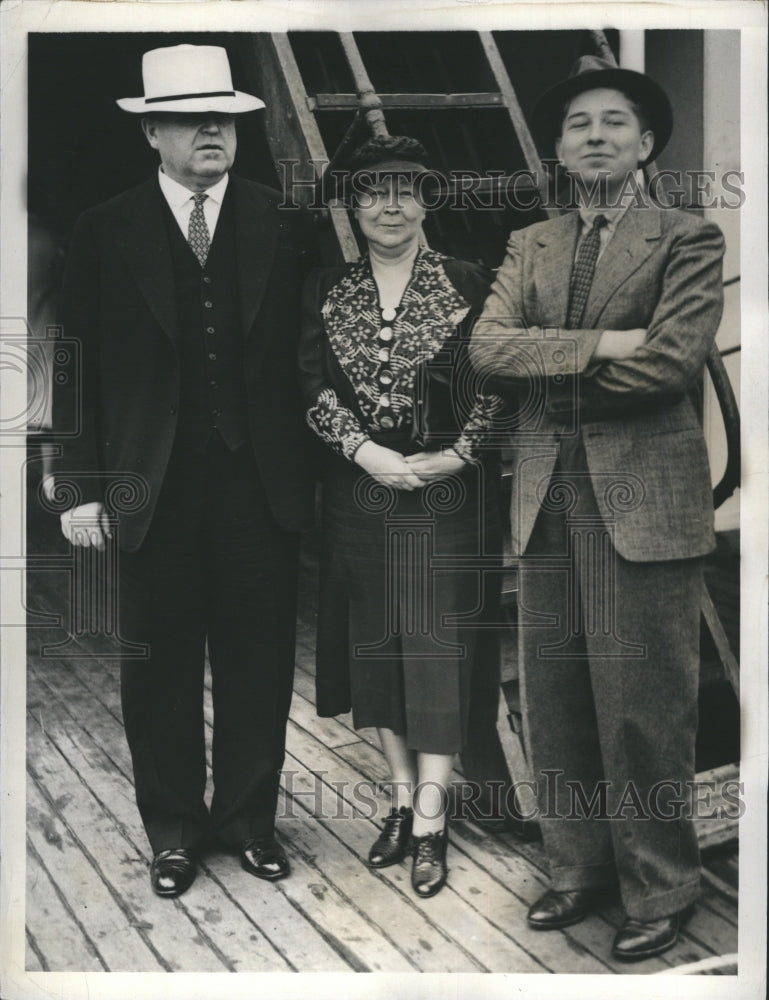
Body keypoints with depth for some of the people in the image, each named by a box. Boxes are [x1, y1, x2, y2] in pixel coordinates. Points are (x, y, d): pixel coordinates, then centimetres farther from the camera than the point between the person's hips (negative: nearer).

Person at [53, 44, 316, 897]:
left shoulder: (281, 225, 4)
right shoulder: (107, 232, 2)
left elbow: (301, 353, 1)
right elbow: (80, 367, 1)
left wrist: (306, 470, -5)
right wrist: (83, 486, -4)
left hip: (260, 481, 1)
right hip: (153, 487, 0)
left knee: (258, 658, 9)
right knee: (159, 663, 9)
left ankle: (250, 816, 27)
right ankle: (174, 827, 26)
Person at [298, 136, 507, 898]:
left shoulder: (468, 284, -2)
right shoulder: (325, 291, 7)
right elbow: (314, 386, 0)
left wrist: (456, 456, -15)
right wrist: (366, 451, -14)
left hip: (448, 494, -3)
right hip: (359, 494, 4)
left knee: (438, 647, -2)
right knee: (374, 644, 10)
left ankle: (431, 823, 6)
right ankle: (402, 800, 25)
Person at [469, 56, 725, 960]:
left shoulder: (688, 240, 2)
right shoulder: (530, 246, 16)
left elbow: (671, 362, -13)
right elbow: (486, 348, 0)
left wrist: (546, 368, -4)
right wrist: (598, 346, -13)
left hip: (645, 496, -5)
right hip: (546, 495, 5)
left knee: (642, 704, -1)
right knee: (554, 696, 9)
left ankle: (659, 890, 16)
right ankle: (578, 868, 24)